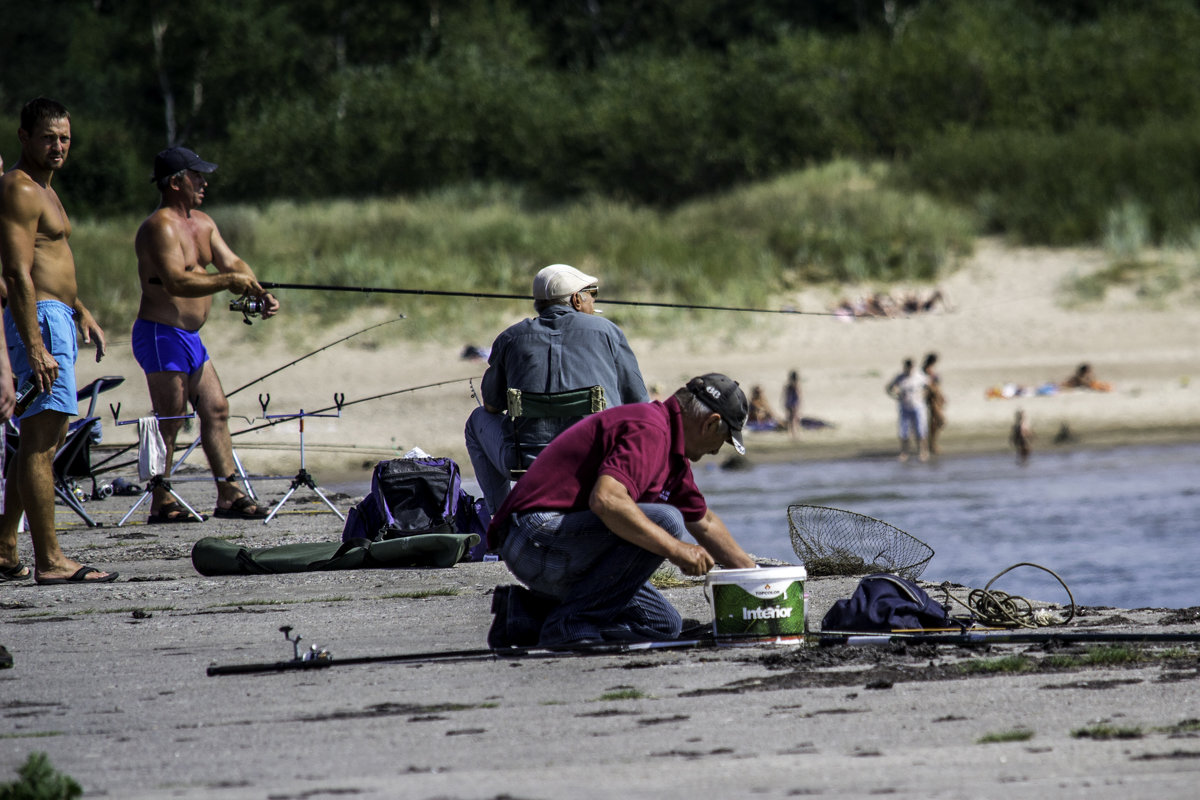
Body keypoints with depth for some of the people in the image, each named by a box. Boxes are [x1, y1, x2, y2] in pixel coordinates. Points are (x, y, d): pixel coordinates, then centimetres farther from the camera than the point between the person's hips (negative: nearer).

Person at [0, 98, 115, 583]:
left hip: (56, 319, 11)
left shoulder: (41, 190, 20)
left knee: (43, 440, 15)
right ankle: (49, 561, -15)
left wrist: (81, 312, 27)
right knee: (41, 441, -12)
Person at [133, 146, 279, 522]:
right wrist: (228, 281, -25)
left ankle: (229, 496, 12)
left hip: (190, 336, 10)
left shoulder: (202, 223, 14)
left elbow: (232, 263, 10)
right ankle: (161, 503, -3)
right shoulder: (160, 227, -17)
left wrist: (261, 295, -6)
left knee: (216, 410, 9)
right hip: (161, 335, -10)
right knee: (170, 420, -8)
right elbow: (176, 282, -27)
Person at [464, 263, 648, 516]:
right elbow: (639, 405, 9)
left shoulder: (511, 338, 9)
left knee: (479, 419, 32)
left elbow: (492, 405, 21)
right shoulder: (606, 331, 7)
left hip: (528, 466, 1)